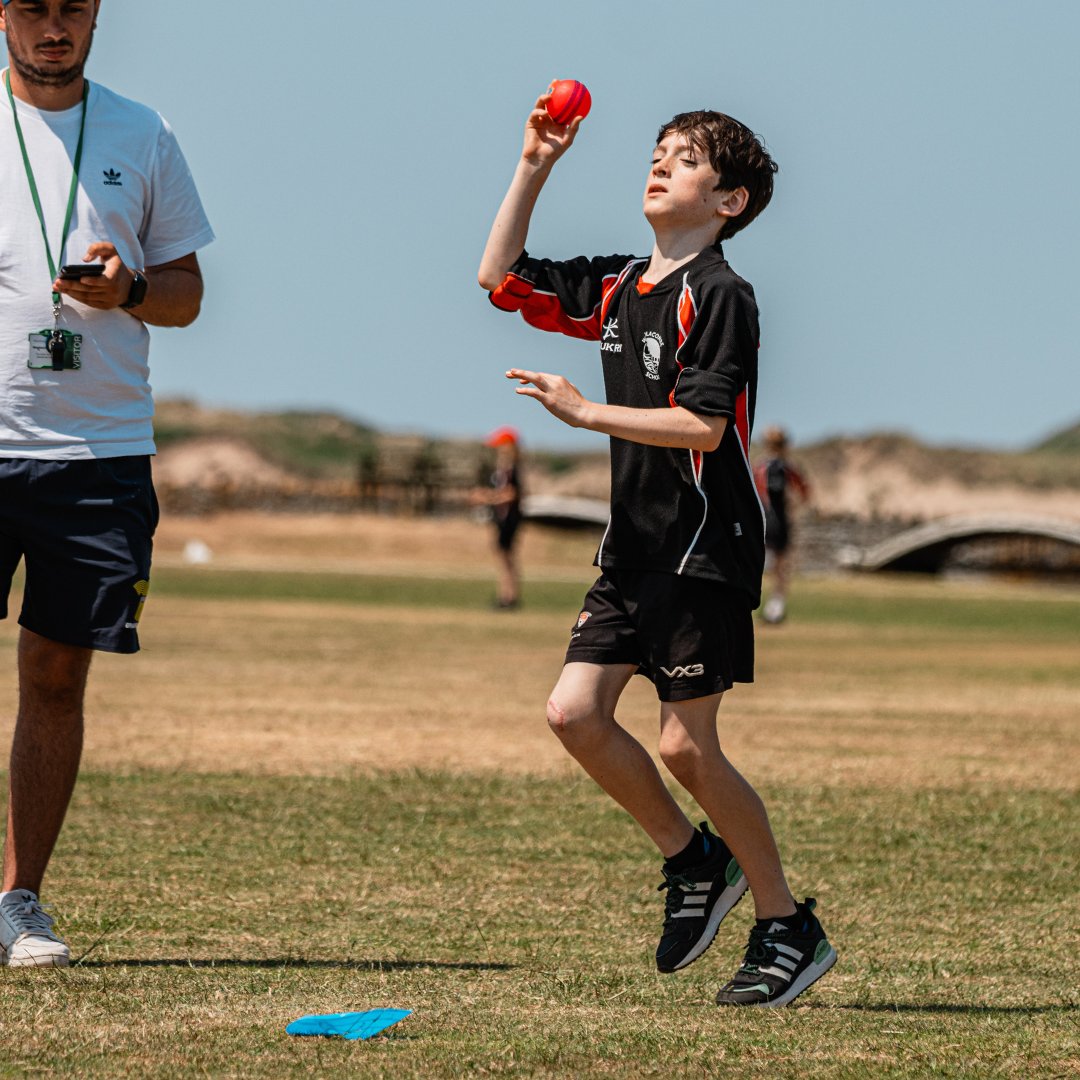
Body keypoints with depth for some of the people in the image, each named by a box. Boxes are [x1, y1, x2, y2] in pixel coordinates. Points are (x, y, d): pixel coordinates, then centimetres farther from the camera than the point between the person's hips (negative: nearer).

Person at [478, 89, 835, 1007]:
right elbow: (503, 279, 18)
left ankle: (790, 929, 4)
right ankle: (693, 862, 18)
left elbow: (702, 424, -21)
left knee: (685, 745, -9)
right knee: (575, 713, -2)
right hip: (634, 550, 8)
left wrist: (587, 413, -20)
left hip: (705, 551, -8)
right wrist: (534, 166, 11)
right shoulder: (619, 286, 11)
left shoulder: (720, 296, -12)